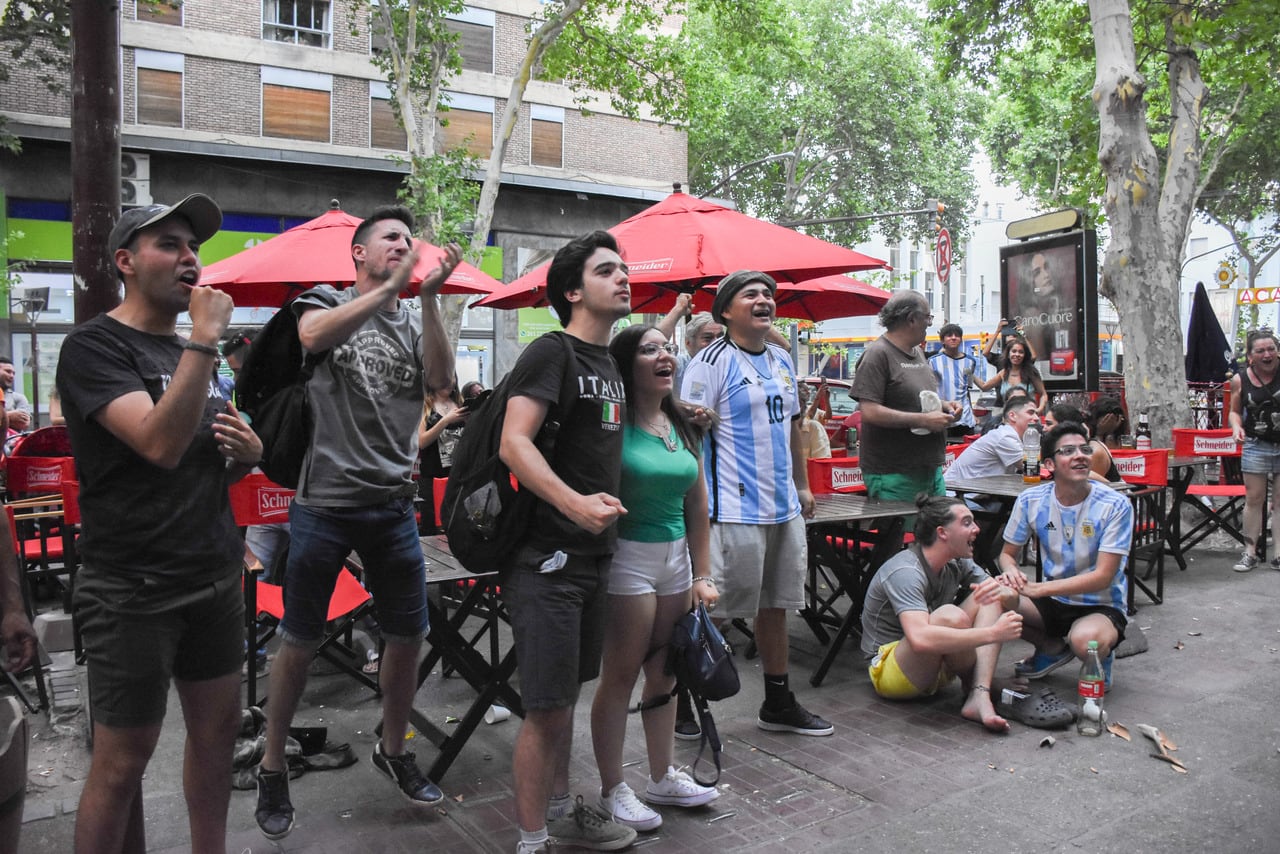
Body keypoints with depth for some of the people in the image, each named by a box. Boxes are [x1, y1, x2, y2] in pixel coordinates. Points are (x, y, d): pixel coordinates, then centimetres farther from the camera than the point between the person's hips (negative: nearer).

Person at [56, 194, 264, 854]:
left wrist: (249, 453, 0)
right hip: (133, 593, -7)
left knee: (218, 727, 15)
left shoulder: (192, 352, 13)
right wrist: (205, 339, -25)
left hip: (216, 578, 7)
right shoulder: (93, 347, -10)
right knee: (121, 761, 3)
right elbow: (162, 445, -26)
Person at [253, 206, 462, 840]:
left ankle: (393, 751, 33)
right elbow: (314, 337, -22)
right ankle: (272, 769, 28)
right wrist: (392, 287, -23)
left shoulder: (414, 321, 11)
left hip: (392, 505, 4)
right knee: (300, 643, 7)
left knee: (408, 636, 10)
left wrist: (431, 296, -14)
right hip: (324, 502, -3)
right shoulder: (325, 300, 2)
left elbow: (441, 380, -8)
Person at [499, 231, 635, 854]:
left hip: (593, 555, 9)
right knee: (547, 707, -2)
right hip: (546, 557, -8)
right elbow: (513, 443, -23)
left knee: (566, 696, 20)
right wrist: (575, 502, -35)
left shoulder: (609, 362, 15)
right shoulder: (551, 353, -11)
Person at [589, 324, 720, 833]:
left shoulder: (684, 425, 8)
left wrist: (703, 574, 11)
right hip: (629, 556, -6)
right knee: (621, 674, 4)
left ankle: (663, 777, 32)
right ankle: (612, 790, 20)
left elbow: (697, 503, 11)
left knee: (665, 672, 15)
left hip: (676, 557, 6)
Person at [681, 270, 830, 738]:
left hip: (784, 506, 8)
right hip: (736, 509, -8)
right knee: (712, 611, -2)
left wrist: (802, 486, 22)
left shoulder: (781, 360, 15)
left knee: (776, 605, 16)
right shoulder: (712, 362, -10)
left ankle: (779, 703, 30)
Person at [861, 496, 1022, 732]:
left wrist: (1001, 592, -24)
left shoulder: (956, 563, 0)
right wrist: (992, 633, -38)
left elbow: (1012, 596, 2)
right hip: (890, 671, -9)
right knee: (950, 616, -34)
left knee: (990, 597, -8)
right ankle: (975, 690, -6)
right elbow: (920, 639, -41)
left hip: (935, 667, 9)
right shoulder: (905, 572, -26)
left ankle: (979, 697, -24)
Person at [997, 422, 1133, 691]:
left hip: (1101, 605, -3)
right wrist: (1011, 571, -22)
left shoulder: (1115, 505, -16)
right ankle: (1053, 648, 7)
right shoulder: (1031, 501, -7)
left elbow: (1103, 576, -21)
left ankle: (1102, 658, 4)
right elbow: (1008, 553, 4)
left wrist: (1038, 588, -29)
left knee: (1085, 640, -38)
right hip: (1053, 601, 4)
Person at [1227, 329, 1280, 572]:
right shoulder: (1240, 380, 1)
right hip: (1256, 446, 1)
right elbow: (1235, 411, 11)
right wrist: (1236, 426, -7)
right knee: (1254, 499, 4)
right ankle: (1250, 553, 12)